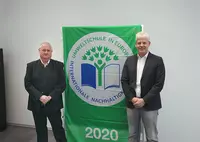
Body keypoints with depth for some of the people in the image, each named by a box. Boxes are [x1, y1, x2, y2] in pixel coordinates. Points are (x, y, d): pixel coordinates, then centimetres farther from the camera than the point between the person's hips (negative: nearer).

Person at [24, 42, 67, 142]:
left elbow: (62, 84, -4)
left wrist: (50, 97, -15)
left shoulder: (58, 65, 1)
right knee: (40, 131, 13)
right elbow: (27, 84, -2)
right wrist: (40, 96, -15)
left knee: (58, 129, 5)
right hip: (37, 104, 2)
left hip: (53, 104, -1)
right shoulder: (31, 65, 5)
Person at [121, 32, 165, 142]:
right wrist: (132, 98, -9)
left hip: (149, 105, -3)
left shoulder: (157, 60, -3)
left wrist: (144, 100, -15)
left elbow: (159, 84, -9)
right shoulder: (129, 60, 7)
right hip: (132, 103, 3)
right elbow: (124, 81, 3)